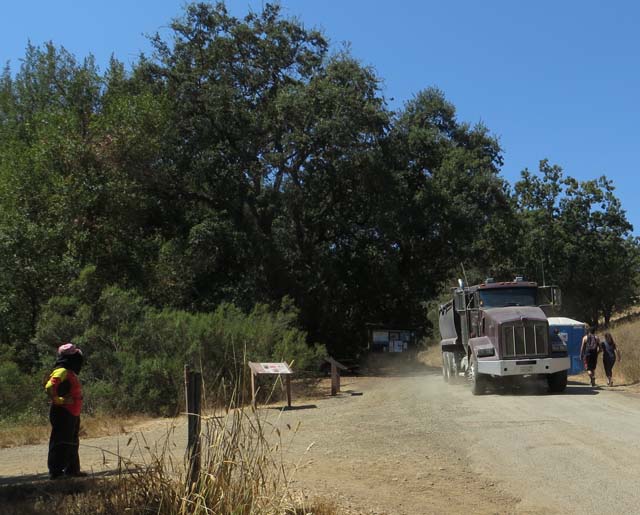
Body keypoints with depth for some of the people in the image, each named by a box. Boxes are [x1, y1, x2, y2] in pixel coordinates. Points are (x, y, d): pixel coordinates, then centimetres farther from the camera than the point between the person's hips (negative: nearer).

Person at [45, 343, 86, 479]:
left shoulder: (70, 373, 17)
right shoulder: (61, 372, -15)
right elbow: (49, 387, -27)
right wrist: (58, 400, -20)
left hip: (72, 414, 10)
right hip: (63, 414, -10)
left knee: (72, 443, 16)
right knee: (61, 443, -7)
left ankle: (72, 470, 25)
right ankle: (56, 471, -2)